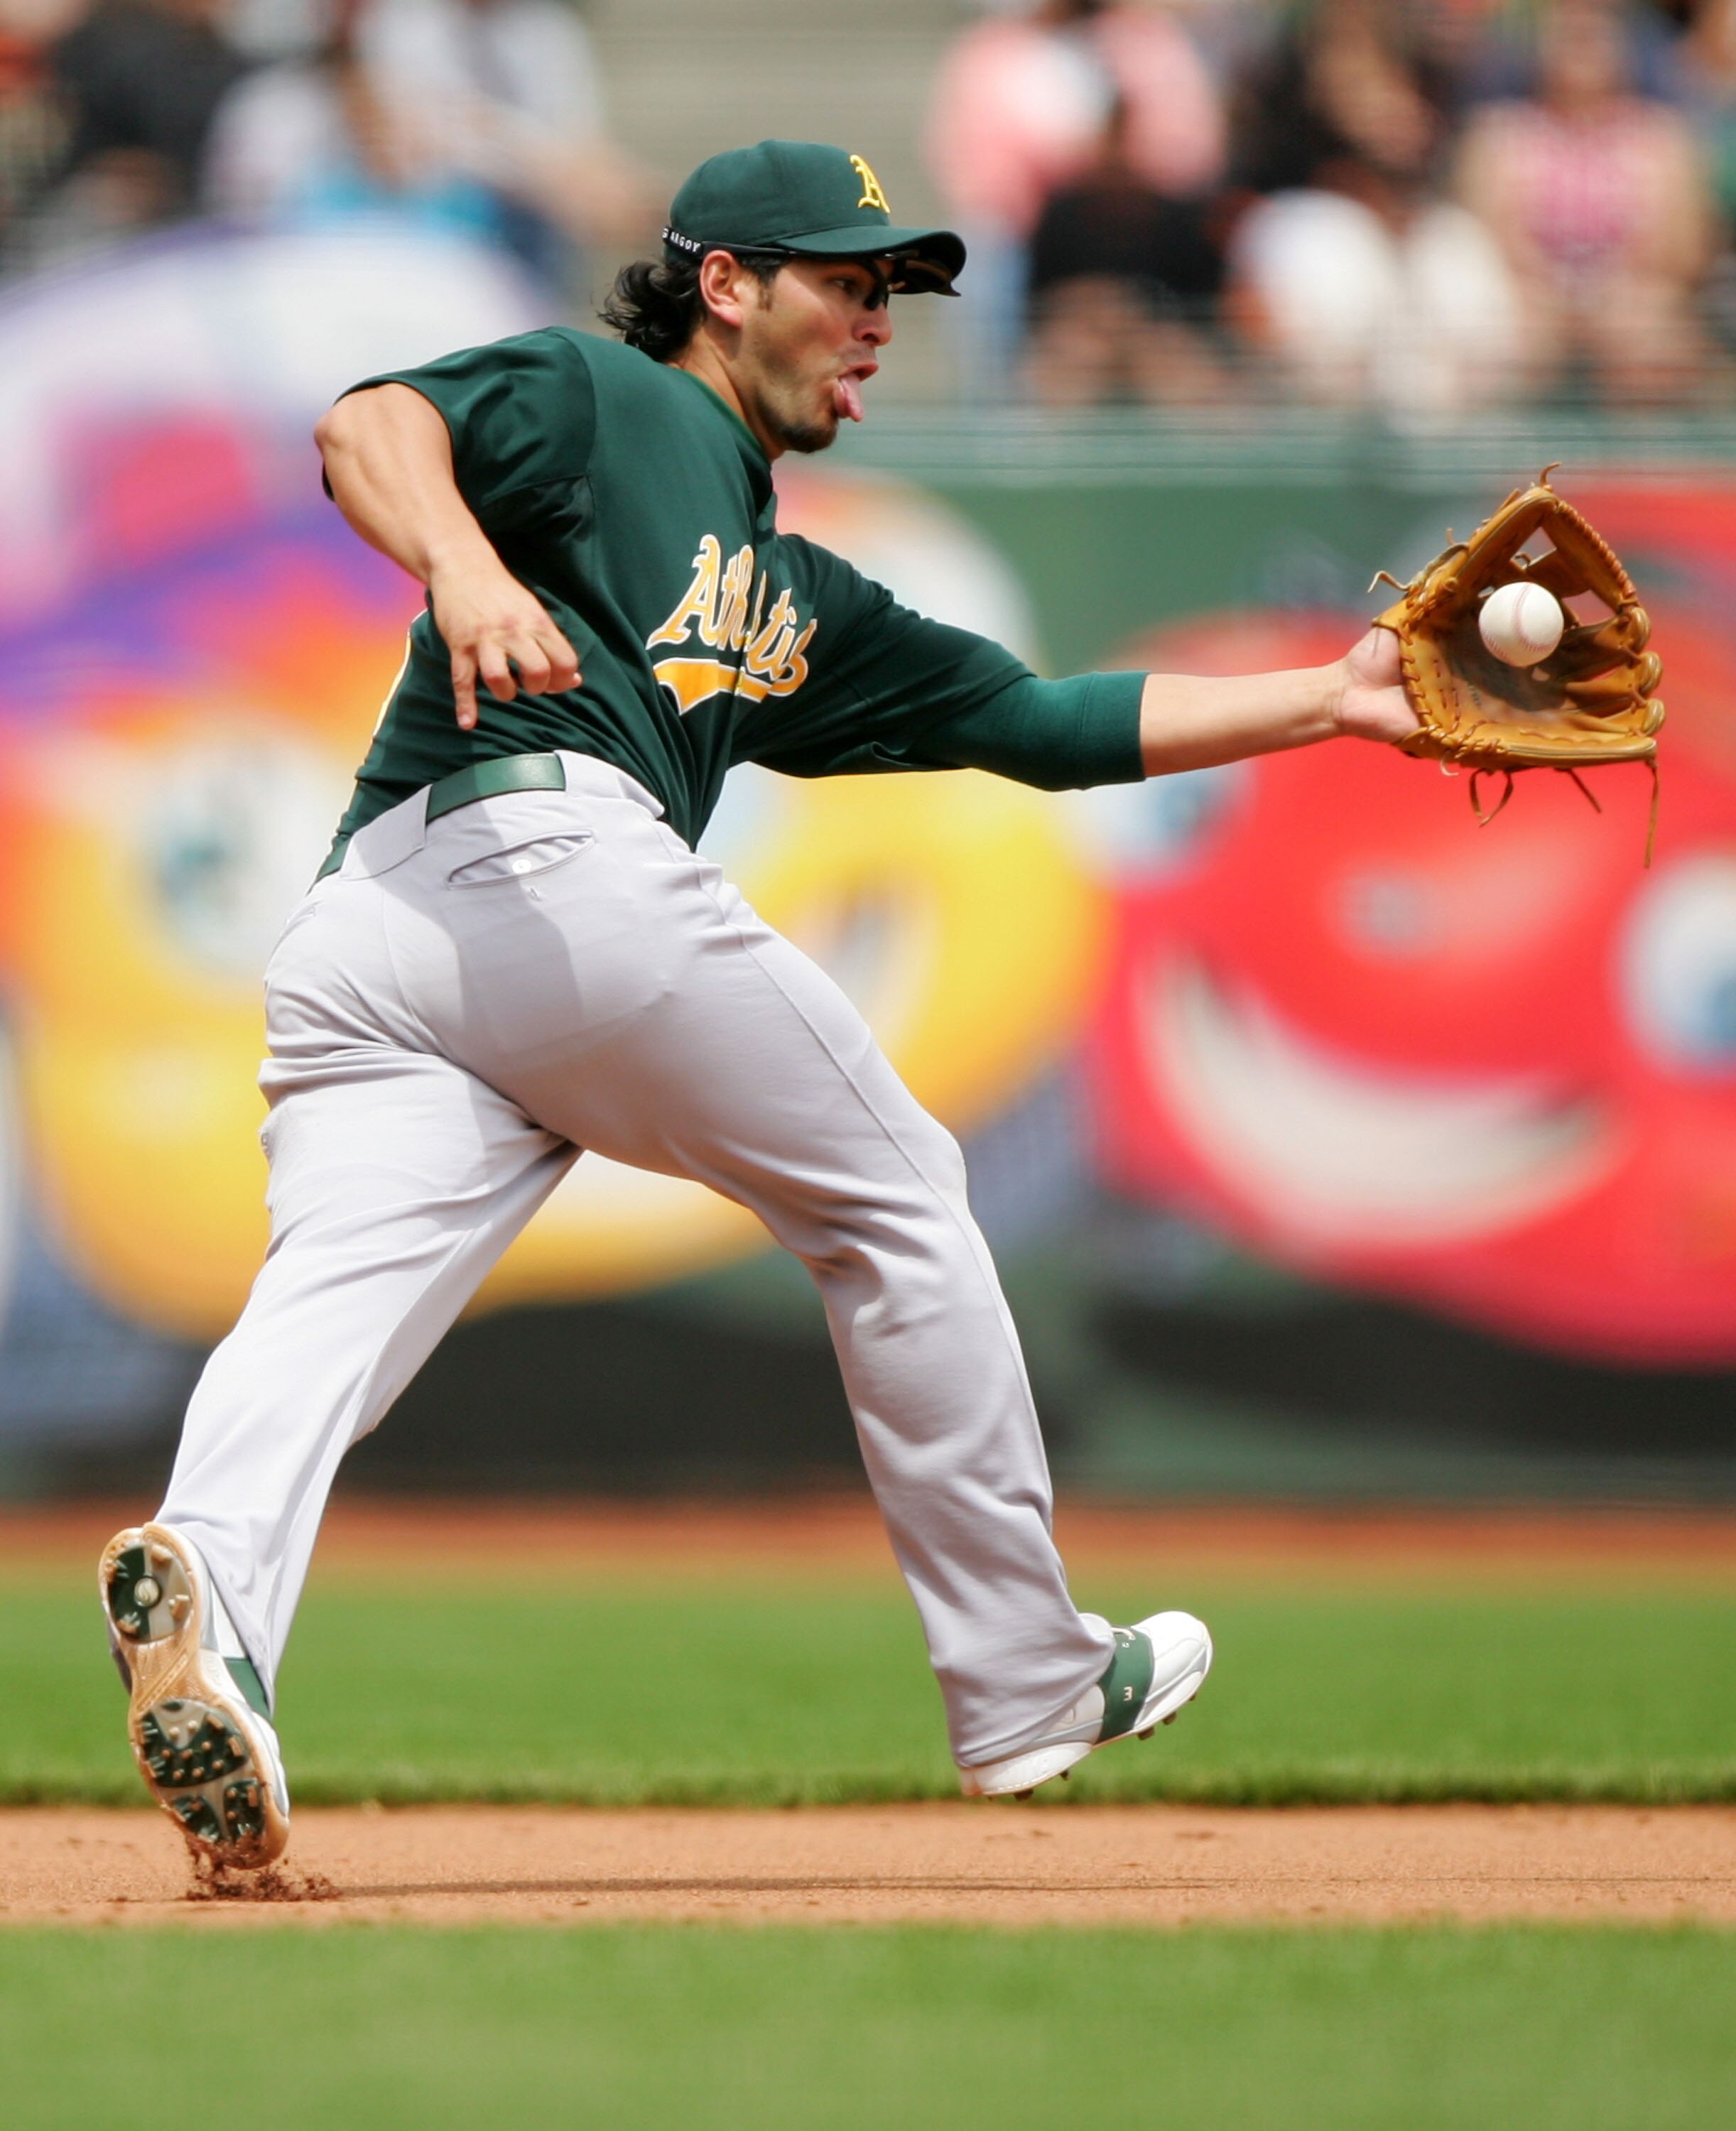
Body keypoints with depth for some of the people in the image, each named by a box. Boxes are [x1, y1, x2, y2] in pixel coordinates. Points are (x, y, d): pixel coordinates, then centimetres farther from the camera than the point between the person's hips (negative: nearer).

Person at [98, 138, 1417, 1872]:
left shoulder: (799, 606, 36)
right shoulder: (601, 399, 11)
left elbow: (1047, 724, 35)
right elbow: (370, 424, -8)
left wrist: (1333, 700, 32)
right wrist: (466, 568, -29)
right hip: (555, 857, -8)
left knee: (332, 1299, -15)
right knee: (895, 1198, 9)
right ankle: (1025, 1689, 16)